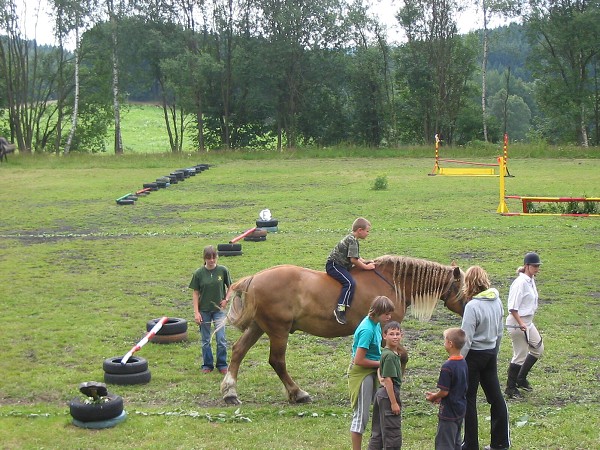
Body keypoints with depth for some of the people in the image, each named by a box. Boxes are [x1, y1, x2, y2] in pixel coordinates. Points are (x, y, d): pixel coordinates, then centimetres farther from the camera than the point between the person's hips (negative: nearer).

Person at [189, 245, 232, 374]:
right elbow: (195, 293, -2)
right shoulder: (199, 273, -6)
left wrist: (226, 299, -7)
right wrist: (196, 312, -6)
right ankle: (207, 365, 22)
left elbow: (230, 287, 8)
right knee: (205, 341, 9)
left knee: (221, 339, -4)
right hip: (204, 310, 0)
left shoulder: (223, 270, -5)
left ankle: (222, 365, 11)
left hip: (218, 309, 0)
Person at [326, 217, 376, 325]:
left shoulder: (352, 239, 16)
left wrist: (366, 262, 9)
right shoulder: (352, 240, -16)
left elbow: (356, 257, 24)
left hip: (340, 265, 11)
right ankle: (340, 308, -32)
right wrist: (366, 267, -13)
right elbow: (353, 259, -22)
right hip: (334, 265, -11)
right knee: (350, 283, -26)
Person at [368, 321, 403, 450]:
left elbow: (380, 369, 23)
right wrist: (394, 403, -19)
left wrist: (380, 378, 1)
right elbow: (388, 380, -20)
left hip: (382, 394, 10)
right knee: (393, 434, -3)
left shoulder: (385, 353, 10)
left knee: (378, 433, 15)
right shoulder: (390, 356, -18)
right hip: (389, 395, -10)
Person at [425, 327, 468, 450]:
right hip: (461, 410, 8)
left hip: (448, 413, -8)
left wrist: (433, 397, -1)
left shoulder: (447, 367, -24)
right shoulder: (463, 363, 2)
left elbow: (444, 391, -21)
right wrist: (438, 396, 10)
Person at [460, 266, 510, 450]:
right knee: (495, 395, 14)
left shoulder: (472, 306, -22)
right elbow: (499, 331, 11)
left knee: (468, 399, 4)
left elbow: (466, 338, -20)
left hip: (475, 355, -7)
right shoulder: (497, 301, 0)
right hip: (491, 353, 7)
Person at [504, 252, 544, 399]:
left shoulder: (531, 280, 8)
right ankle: (510, 388, 12)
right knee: (520, 356, -2)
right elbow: (513, 307, -23)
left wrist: (526, 322, 18)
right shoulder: (521, 282, -20)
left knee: (538, 348, 19)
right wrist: (521, 324, -30)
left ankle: (521, 379, 32)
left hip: (528, 322, 10)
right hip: (517, 323, -10)